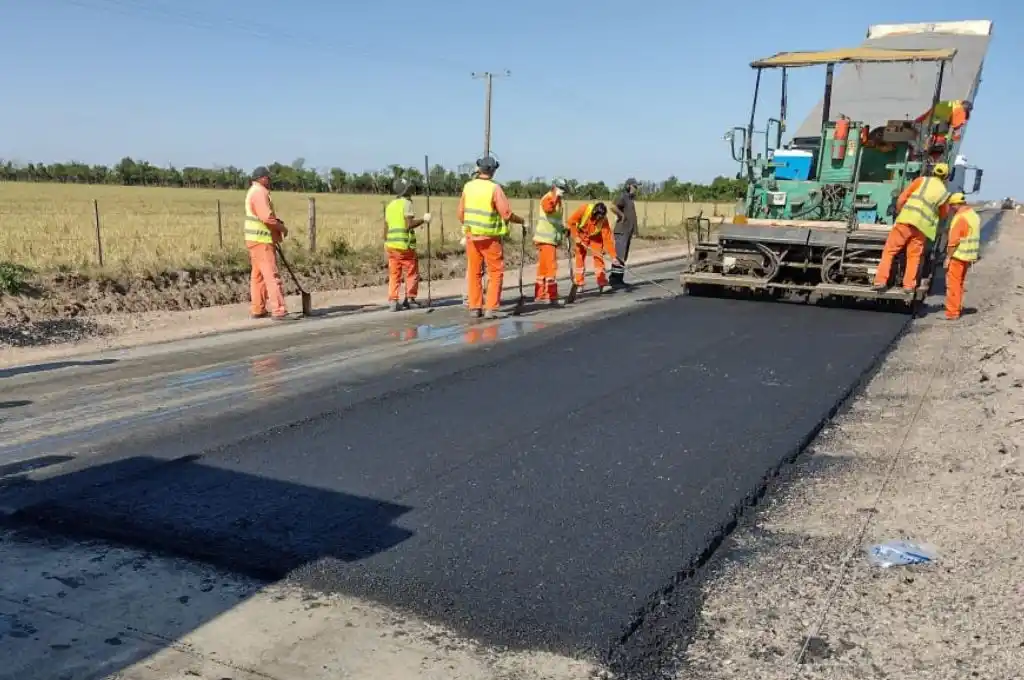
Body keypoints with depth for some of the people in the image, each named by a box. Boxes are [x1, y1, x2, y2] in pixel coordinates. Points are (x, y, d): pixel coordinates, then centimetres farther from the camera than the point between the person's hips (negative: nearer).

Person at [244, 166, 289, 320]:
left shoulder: (254, 191, 19)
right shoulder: (259, 192, -14)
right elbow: (266, 216, -24)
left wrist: (277, 221, 4)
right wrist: (281, 227, -12)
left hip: (257, 240, 11)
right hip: (261, 240, -11)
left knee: (258, 275, 13)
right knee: (271, 275, -13)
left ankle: (257, 309, 18)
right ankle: (278, 310, -16)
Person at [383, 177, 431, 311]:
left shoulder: (390, 205, 15)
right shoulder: (406, 203, -7)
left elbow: (386, 228, 16)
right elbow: (409, 224, -17)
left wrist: (386, 244, 24)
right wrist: (423, 220, -6)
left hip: (391, 245, 6)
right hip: (405, 245, -6)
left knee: (394, 275, 6)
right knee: (412, 274, 7)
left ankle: (392, 301, 0)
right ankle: (409, 299, 9)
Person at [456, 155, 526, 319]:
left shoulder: (468, 186, 1)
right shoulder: (495, 188, -13)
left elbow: (460, 213, 6)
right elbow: (507, 214, -13)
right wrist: (522, 221, 4)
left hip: (471, 235, 4)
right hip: (490, 237, -4)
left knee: (474, 273, 13)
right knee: (496, 272, 6)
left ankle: (475, 308, 16)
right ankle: (490, 309, 0)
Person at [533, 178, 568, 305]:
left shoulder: (558, 201, 16)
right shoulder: (548, 198, -13)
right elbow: (548, 209, -36)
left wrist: (563, 228, 18)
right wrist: (556, 196, -36)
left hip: (551, 238, 10)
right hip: (545, 239, -10)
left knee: (543, 267, 13)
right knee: (551, 266, -11)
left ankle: (540, 295, 19)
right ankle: (551, 297, -10)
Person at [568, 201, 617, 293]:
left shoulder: (603, 220, -31)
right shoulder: (584, 209, -33)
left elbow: (608, 238, -31)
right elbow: (571, 221, -20)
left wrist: (613, 256, -34)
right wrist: (575, 237, -23)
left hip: (595, 237, 0)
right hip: (581, 235, 0)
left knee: (598, 258, -10)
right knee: (580, 258, 1)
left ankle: (602, 283, -6)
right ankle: (578, 284, 9)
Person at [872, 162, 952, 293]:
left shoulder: (922, 180, 7)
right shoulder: (944, 193, 12)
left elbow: (902, 198, 4)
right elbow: (943, 215, 25)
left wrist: (898, 213, 18)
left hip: (906, 220, -2)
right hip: (923, 227, 2)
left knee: (889, 250, 2)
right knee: (914, 256, 14)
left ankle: (880, 281, -6)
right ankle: (909, 285, 11)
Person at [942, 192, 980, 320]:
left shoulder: (960, 217, -18)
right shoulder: (974, 215, 11)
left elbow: (953, 241, -21)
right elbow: (973, 238, 17)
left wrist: (948, 257, -16)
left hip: (958, 256, -9)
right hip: (969, 256, 9)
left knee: (953, 284, -3)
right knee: (959, 283, 20)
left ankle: (952, 313, -1)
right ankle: (958, 308, 29)